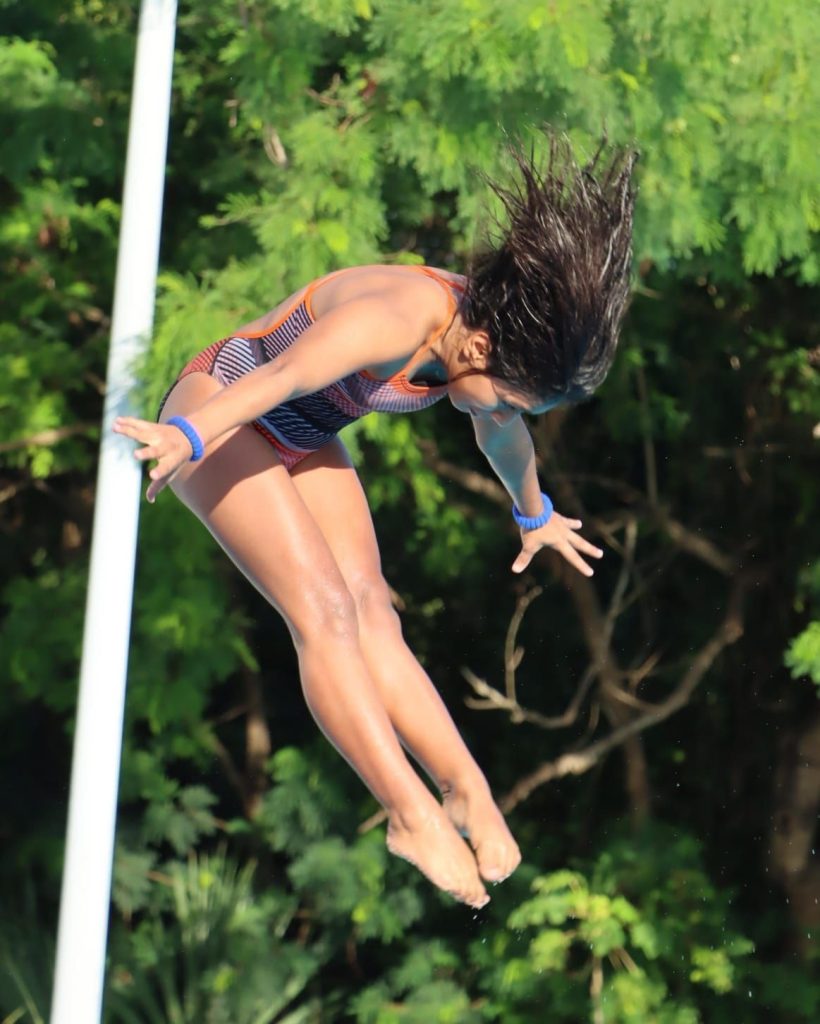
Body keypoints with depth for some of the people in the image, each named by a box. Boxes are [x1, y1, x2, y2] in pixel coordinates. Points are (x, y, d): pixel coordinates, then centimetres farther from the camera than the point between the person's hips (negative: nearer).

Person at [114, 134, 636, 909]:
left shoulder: (493, 341, -8)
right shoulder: (399, 317, -35)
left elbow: (505, 440, 15)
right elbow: (288, 373, -53)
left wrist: (535, 517, 33)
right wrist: (188, 437, -69)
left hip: (302, 441, 8)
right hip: (221, 406, -8)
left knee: (370, 613, -5)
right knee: (323, 612, -18)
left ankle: (465, 789, -9)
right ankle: (414, 813, -20)